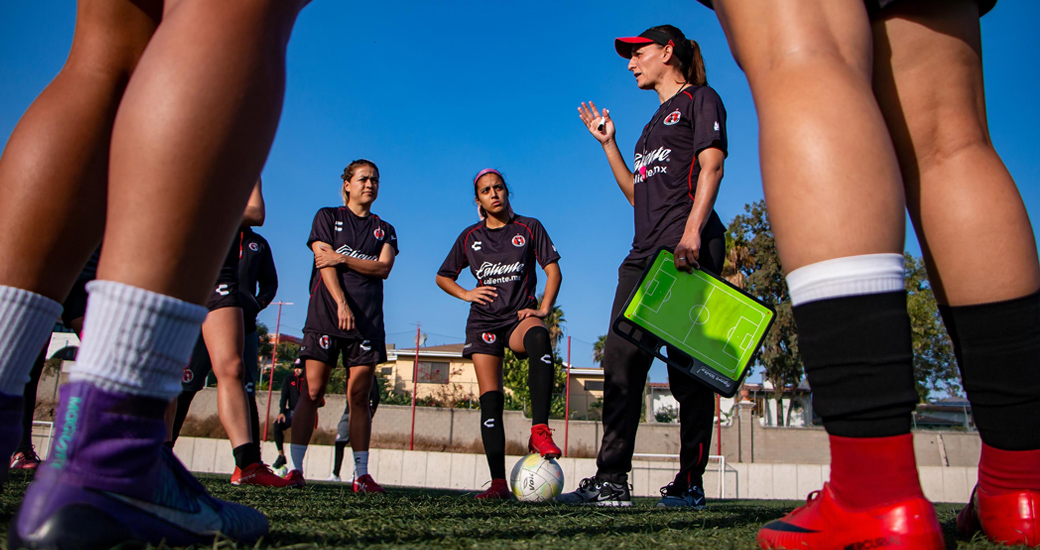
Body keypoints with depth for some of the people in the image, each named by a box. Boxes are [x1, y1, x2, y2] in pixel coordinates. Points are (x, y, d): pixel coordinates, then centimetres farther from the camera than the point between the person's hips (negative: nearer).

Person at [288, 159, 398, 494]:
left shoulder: (384, 230, 20)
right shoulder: (327, 217, 12)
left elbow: (384, 267, 3)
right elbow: (324, 263, -1)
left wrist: (341, 257, -7)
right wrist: (341, 303, -14)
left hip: (367, 319, 2)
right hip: (326, 314, -2)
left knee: (359, 396, -1)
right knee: (312, 391, -7)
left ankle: (361, 475, 0)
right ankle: (295, 468, -2)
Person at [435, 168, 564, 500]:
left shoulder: (529, 228, 8)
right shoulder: (470, 237, 13)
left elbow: (553, 271, 5)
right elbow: (442, 277, 22)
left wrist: (544, 309, -8)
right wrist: (466, 294, 3)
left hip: (520, 315, -2)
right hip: (484, 321, 2)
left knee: (539, 337, -40)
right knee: (490, 400, -8)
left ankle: (539, 430, -41)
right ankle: (498, 483, -6)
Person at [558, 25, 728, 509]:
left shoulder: (699, 99, 9)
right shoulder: (655, 123, 30)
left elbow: (711, 166, -7)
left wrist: (693, 231, -21)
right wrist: (607, 142, 24)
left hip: (688, 247, -8)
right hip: (645, 251, 8)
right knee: (620, 359, -3)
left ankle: (690, 483, 0)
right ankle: (611, 480, -2)